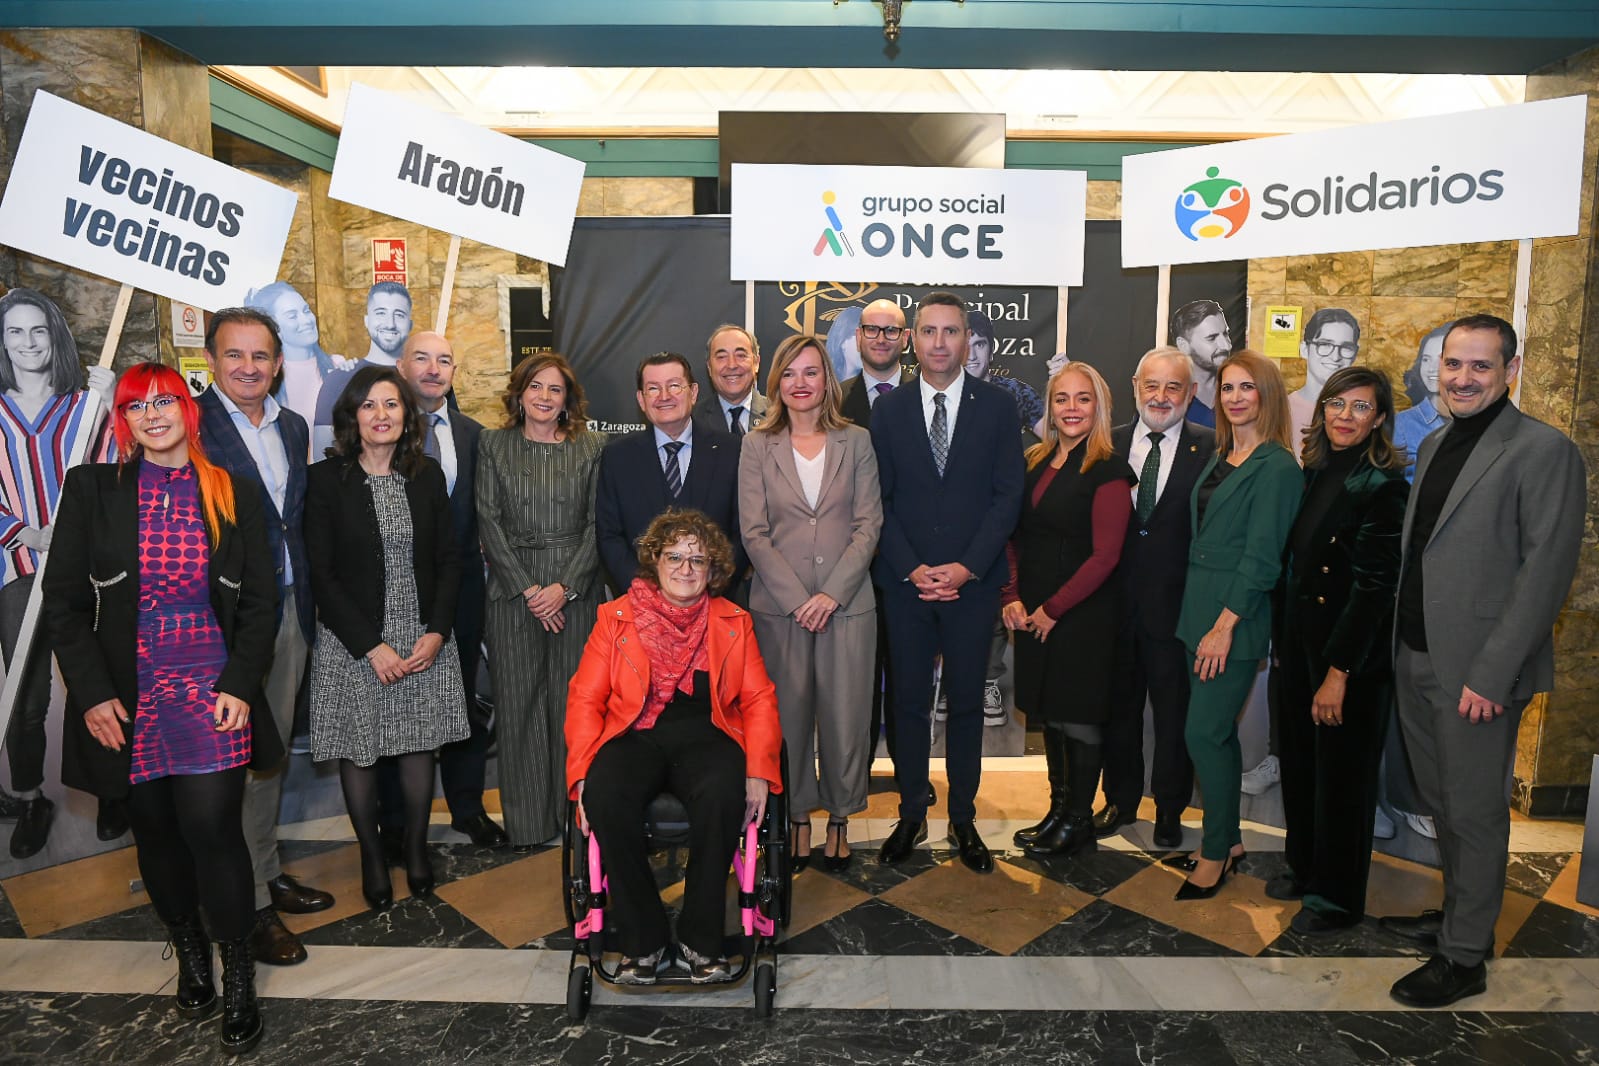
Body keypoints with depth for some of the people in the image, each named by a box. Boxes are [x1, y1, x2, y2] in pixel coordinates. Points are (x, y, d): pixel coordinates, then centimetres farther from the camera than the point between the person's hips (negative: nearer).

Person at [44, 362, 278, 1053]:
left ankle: (239, 976, 10)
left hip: (213, 691, -1)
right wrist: (92, 692, -5)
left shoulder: (234, 493, 3)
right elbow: (65, 600, 2)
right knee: (155, 832, 11)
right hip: (127, 699, 1)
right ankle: (189, 952, 32)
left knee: (212, 828, -8)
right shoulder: (92, 489, 2)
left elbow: (260, 601, 4)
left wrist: (240, 685, -6)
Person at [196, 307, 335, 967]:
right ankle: (249, 905, 16)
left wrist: (307, 597, 11)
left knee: (273, 749, 18)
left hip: (290, 610, 7)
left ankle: (268, 874, 34)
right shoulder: (188, 423, -11)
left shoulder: (293, 427, 10)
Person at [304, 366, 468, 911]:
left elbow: (449, 560, 5)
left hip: (424, 639, 2)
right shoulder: (326, 479, -7)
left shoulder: (427, 475, 3)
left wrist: (437, 632, -8)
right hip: (353, 643, -2)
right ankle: (371, 856, 28)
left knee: (420, 745, 9)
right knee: (358, 751, 8)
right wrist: (371, 646, -14)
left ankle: (416, 846, 29)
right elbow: (321, 574, -9)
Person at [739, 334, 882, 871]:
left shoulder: (856, 442, 5)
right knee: (788, 715, 6)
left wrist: (832, 593, -10)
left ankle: (839, 817, 23)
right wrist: (797, 598, -9)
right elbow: (753, 532, 0)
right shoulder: (758, 446, 5)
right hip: (779, 605, 0)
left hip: (847, 603, 0)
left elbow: (868, 524, 1)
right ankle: (797, 815, 24)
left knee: (844, 716, 3)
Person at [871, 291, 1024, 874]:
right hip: (906, 582, 1)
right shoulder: (889, 410, 5)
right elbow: (881, 501, 2)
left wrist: (967, 568, -11)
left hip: (973, 582, -1)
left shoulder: (998, 406, 1)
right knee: (909, 701, 8)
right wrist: (911, 569, -9)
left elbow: (1008, 494, -3)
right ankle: (911, 815, 22)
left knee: (967, 702, 9)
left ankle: (964, 819, 23)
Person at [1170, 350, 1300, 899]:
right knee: (1218, 730, 14)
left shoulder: (1276, 467, -11)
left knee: (1204, 732, -5)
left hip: (1236, 620, -8)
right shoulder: (1220, 458, 13)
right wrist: (1202, 618, 10)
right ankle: (1229, 839, 27)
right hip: (1201, 611, 8)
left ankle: (1215, 853, 11)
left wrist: (1225, 624, -18)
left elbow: (1262, 558, -15)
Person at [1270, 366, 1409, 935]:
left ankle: (1338, 898, 25)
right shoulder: (1314, 473, 7)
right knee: (1299, 761, 18)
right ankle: (1305, 869, 37)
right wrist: (1281, 642, 12)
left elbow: (1373, 585, -19)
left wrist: (1339, 672, -20)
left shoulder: (1382, 486, -15)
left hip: (1354, 653, -7)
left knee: (1342, 774, 7)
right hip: (1301, 642, 7)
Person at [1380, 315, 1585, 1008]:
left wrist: (1490, 675, -19)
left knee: (1475, 813, 6)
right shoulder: (1434, 445, 12)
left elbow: (1546, 572, -16)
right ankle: (1456, 915, 38)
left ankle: (1464, 958, 20)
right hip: (1414, 658, 7)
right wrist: (1401, 642, 10)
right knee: (1441, 803, 20)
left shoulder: (1544, 451, -11)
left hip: (1477, 671, -7)